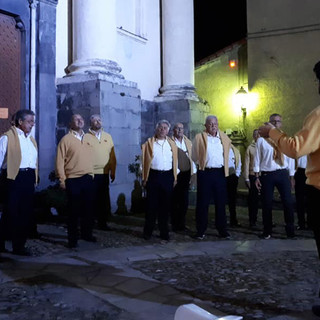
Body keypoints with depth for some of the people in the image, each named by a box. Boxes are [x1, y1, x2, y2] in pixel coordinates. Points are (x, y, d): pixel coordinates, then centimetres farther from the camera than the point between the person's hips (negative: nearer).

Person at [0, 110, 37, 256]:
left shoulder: (31, 139, 18)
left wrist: (34, 178, 12)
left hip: (29, 177, 6)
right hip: (14, 177, -6)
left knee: (26, 212, 8)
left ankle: (20, 244, 19)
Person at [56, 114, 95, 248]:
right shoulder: (66, 139, -4)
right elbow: (60, 160, -7)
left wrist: (91, 174, 10)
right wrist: (62, 179, -11)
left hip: (88, 179, 5)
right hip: (73, 180, -5)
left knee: (88, 208, 12)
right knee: (73, 210, 4)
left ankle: (86, 233, 29)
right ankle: (72, 239, 15)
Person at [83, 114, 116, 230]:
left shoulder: (108, 137, 11)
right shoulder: (86, 137, 0)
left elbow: (112, 156, 10)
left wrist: (113, 171, 7)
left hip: (104, 173, 3)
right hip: (90, 173, -3)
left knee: (103, 200, 7)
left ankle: (102, 222, 18)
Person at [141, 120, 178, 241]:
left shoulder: (172, 144, 12)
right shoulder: (149, 143, 5)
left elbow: (175, 161, 12)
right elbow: (144, 161, 3)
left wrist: (174, 178, 7)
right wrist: (144, 178, -2)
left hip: (167, 176, 2)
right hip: (153, 175, -2)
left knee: (165, 205, 7)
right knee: (151, 204, 1)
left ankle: (164, 232, 16)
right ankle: (148, 232, 13)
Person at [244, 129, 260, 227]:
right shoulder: (250, 148, 4)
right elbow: (246, 164, 2)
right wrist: (247, 178, -2)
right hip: (253, 176, -1)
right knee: (253, 199, 4)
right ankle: (252, 220, 13)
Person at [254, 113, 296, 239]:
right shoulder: (261, 140, 1)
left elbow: (290, 159, 12)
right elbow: (257, 158, 0)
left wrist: (291, 177, 11)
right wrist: (257, 177, -4)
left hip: (283, 174, 2)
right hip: (266, 174, -2)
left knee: (288, 202, 0)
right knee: (267, 204, 4)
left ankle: (290, 231, 17)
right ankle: (267, 231, 19)